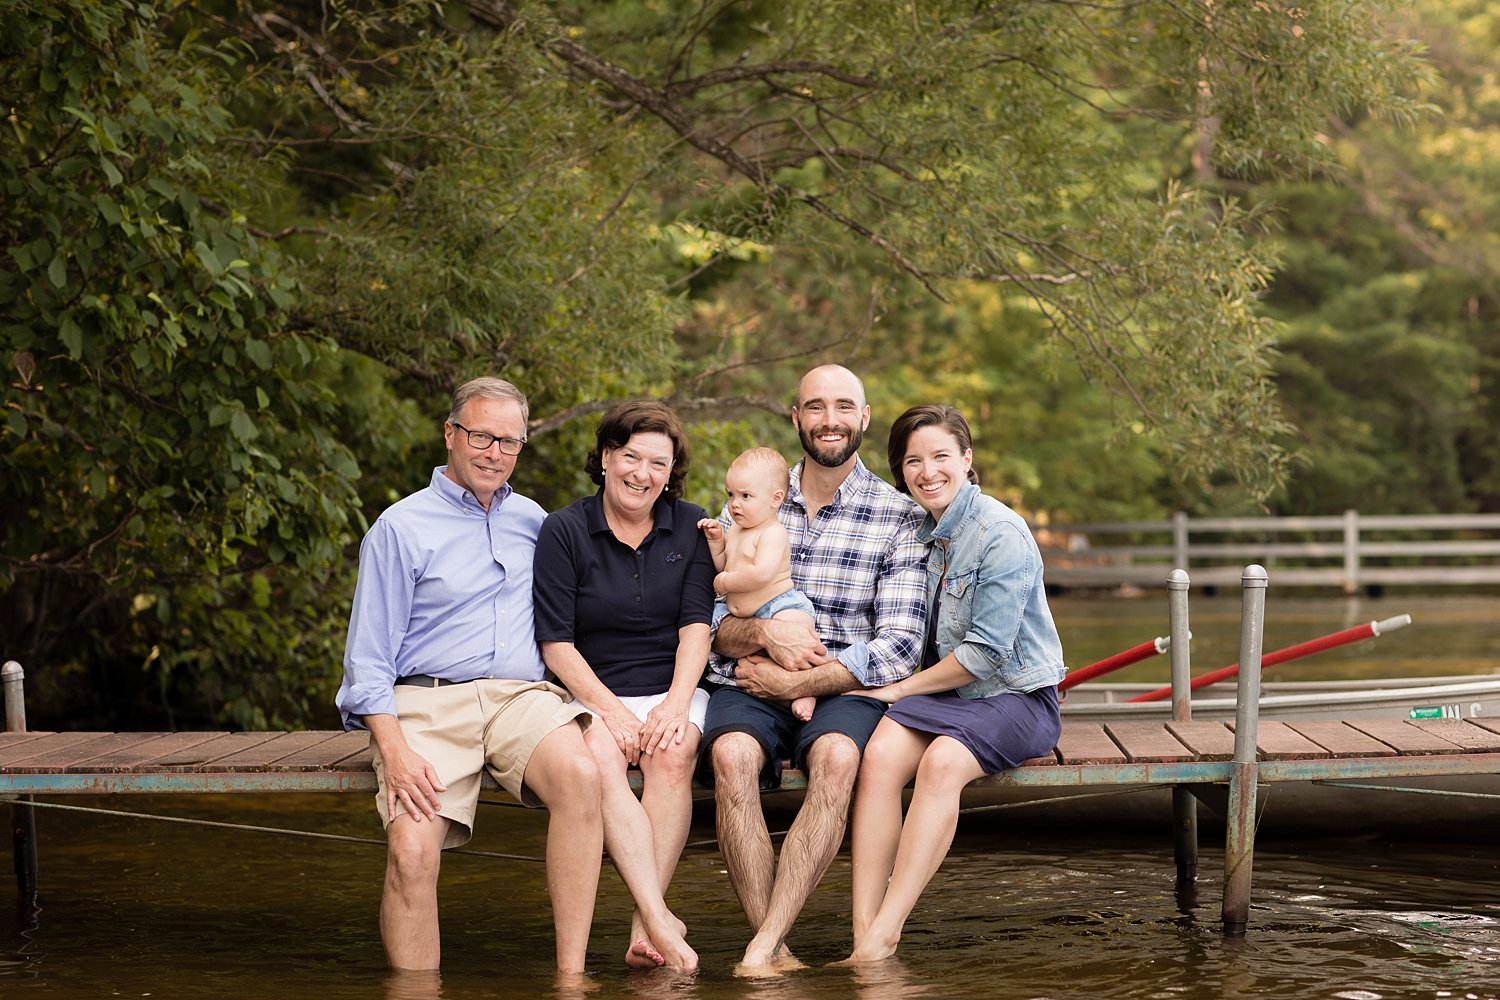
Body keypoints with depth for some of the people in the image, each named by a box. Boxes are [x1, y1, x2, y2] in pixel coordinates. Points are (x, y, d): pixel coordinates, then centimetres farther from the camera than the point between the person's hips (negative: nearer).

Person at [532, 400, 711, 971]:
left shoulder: (689, 528, 9)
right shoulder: (564, 532, 2)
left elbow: (696, 626, 2)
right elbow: (556, 643, -4)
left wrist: (676, 703, -15)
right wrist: (609, 709, -16)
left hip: (671, 690, 2)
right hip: (591, 692, -1)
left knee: (673, 755, -32)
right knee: (600, 757, -34)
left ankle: (646, 922, -34)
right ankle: (663, 921, -43)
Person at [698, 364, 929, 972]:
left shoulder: (897, 518, 5)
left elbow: (898, 648, -4)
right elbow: (710, 620, 10)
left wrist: (792, 682, -11)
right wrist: (763, 632, -13)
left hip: (843, 690, -2)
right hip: (749, 686, 2)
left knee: (837, 756, -36)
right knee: (732, 753, -33)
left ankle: (763, 948, -37)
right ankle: (774, 950, -32)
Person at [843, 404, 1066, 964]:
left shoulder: (1001, 534, -13)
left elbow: (984, 652, -16)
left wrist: (899, 689, -10)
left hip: (1016, 695, -5)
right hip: (943, 691, 5)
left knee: (941, 761, -34)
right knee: (880, 753, -26)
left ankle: (884, 936, -35)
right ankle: (863, 932, -32)